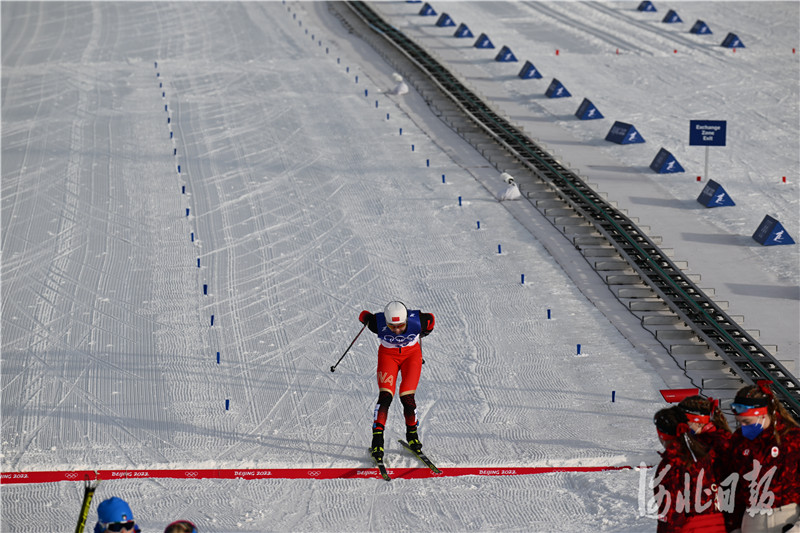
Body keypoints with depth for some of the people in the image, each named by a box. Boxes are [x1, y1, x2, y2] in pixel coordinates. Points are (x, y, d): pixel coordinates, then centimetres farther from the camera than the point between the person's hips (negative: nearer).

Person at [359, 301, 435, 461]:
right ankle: (377, 441, -14)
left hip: (412, 354, 0)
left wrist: (425, 332, 10)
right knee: (385, 396, -16)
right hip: (388, 355, 0)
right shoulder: (378, 323, -29)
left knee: (407, 397, -11)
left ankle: (412, 433, 14)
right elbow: (364, 316, -8)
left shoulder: (418, 320, -29)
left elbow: (430, 319, -5)